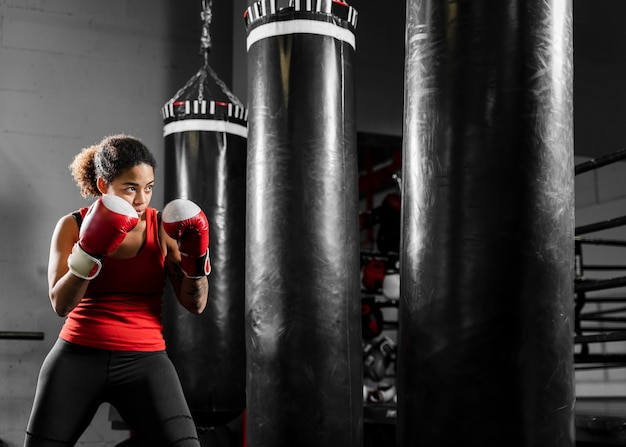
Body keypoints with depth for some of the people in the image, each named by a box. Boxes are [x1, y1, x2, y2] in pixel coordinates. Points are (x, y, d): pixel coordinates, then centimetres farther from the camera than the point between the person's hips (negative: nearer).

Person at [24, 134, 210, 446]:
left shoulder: (164, 228, 0)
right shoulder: (73, 225, -1)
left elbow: (195, 305, -1)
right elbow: (60, 305, -11)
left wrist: (195, 256, -17)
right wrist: (90, 251, -24)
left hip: (145, 361, 0)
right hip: (77, 358, 0)